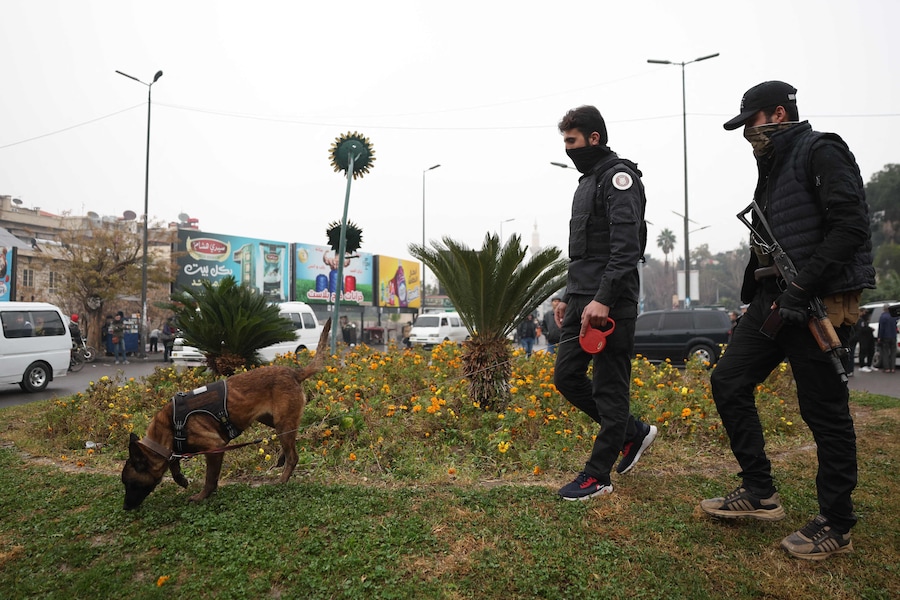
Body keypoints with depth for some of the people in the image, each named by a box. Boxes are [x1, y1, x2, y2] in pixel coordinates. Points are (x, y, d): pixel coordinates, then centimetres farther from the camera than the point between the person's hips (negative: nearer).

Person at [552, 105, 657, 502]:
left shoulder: (619, 177, -8)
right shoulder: (588, 181, 22)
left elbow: (626, 246, -20)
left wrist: (603, 299, -27)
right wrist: (569, 296, 20)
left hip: (611, 305, -10)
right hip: (582, 301, 10)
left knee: (609, 388, -1)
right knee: (566, 377, 9)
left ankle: (597, 476, 9)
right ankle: (633, 432, 25)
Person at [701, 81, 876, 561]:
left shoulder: (821, 152, -7)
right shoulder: (773, 169, 20)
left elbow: (851, 226, -18)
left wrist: (803, 287, -23)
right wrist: (752, 302, 16)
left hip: (821, 302, -9)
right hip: (775, 299, 9)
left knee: (825, 411, 0)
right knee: (728, 381, 4)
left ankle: (835, 527, 15)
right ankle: (759, 493, 15)